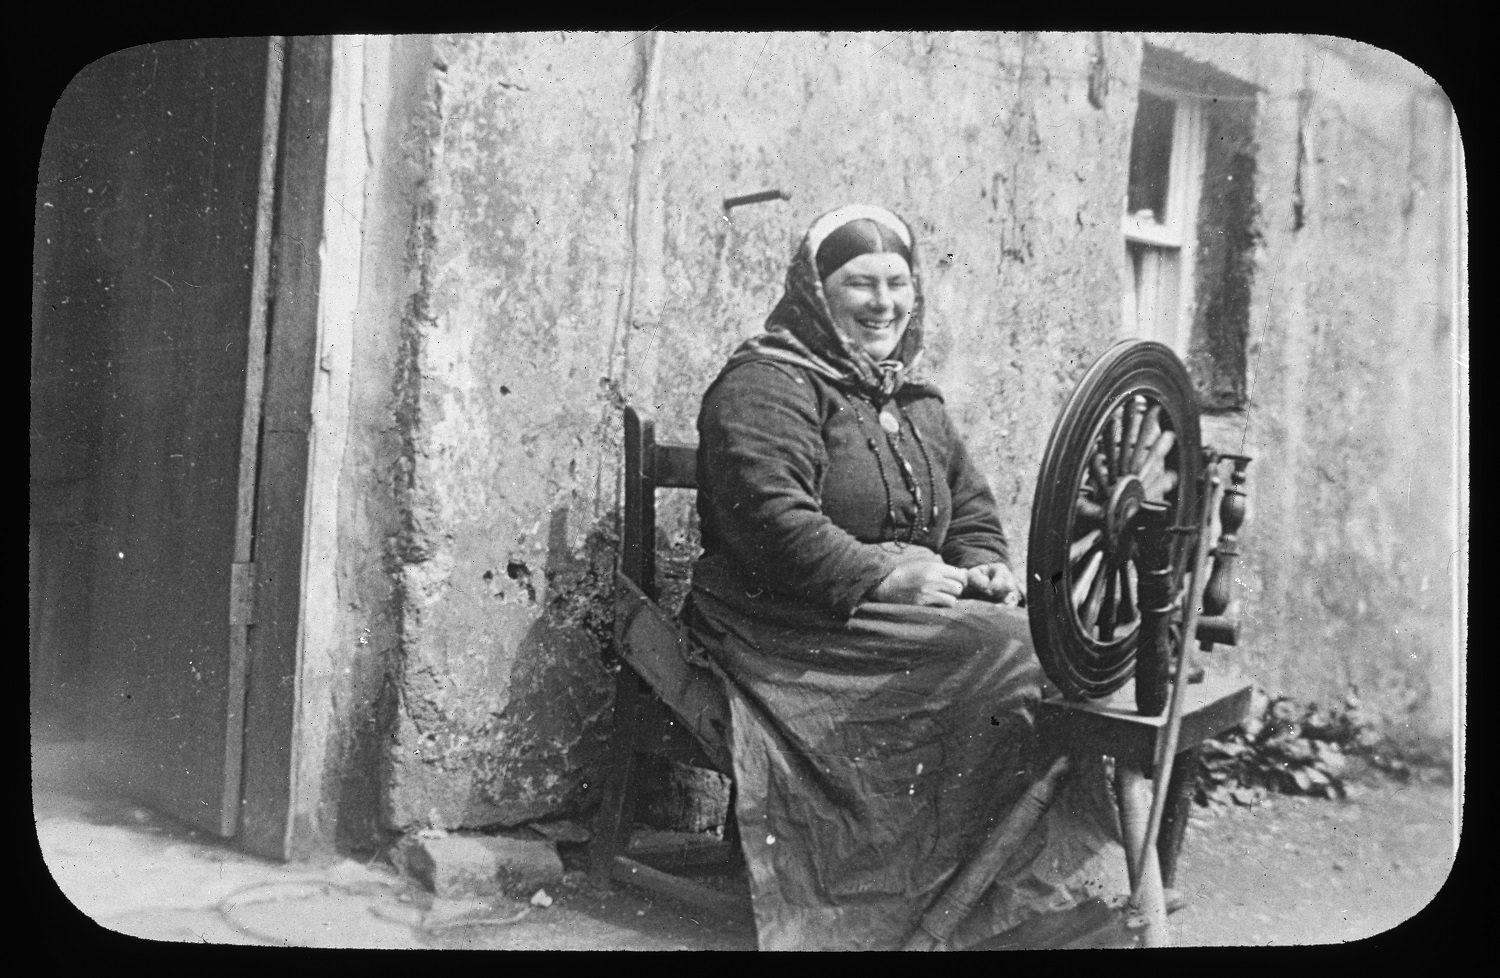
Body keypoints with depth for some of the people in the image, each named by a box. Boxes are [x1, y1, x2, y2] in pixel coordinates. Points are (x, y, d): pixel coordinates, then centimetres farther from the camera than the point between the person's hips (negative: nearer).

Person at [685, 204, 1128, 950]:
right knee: (1007, 653, -25)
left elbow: (972, 510, 25)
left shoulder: (914, 402, 23)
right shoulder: (766, 384, -5)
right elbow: (770, 519, -18)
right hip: (798, 629, -8)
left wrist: (987, 570, 2)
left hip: (907, 608, 8)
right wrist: (883, 577, -22)